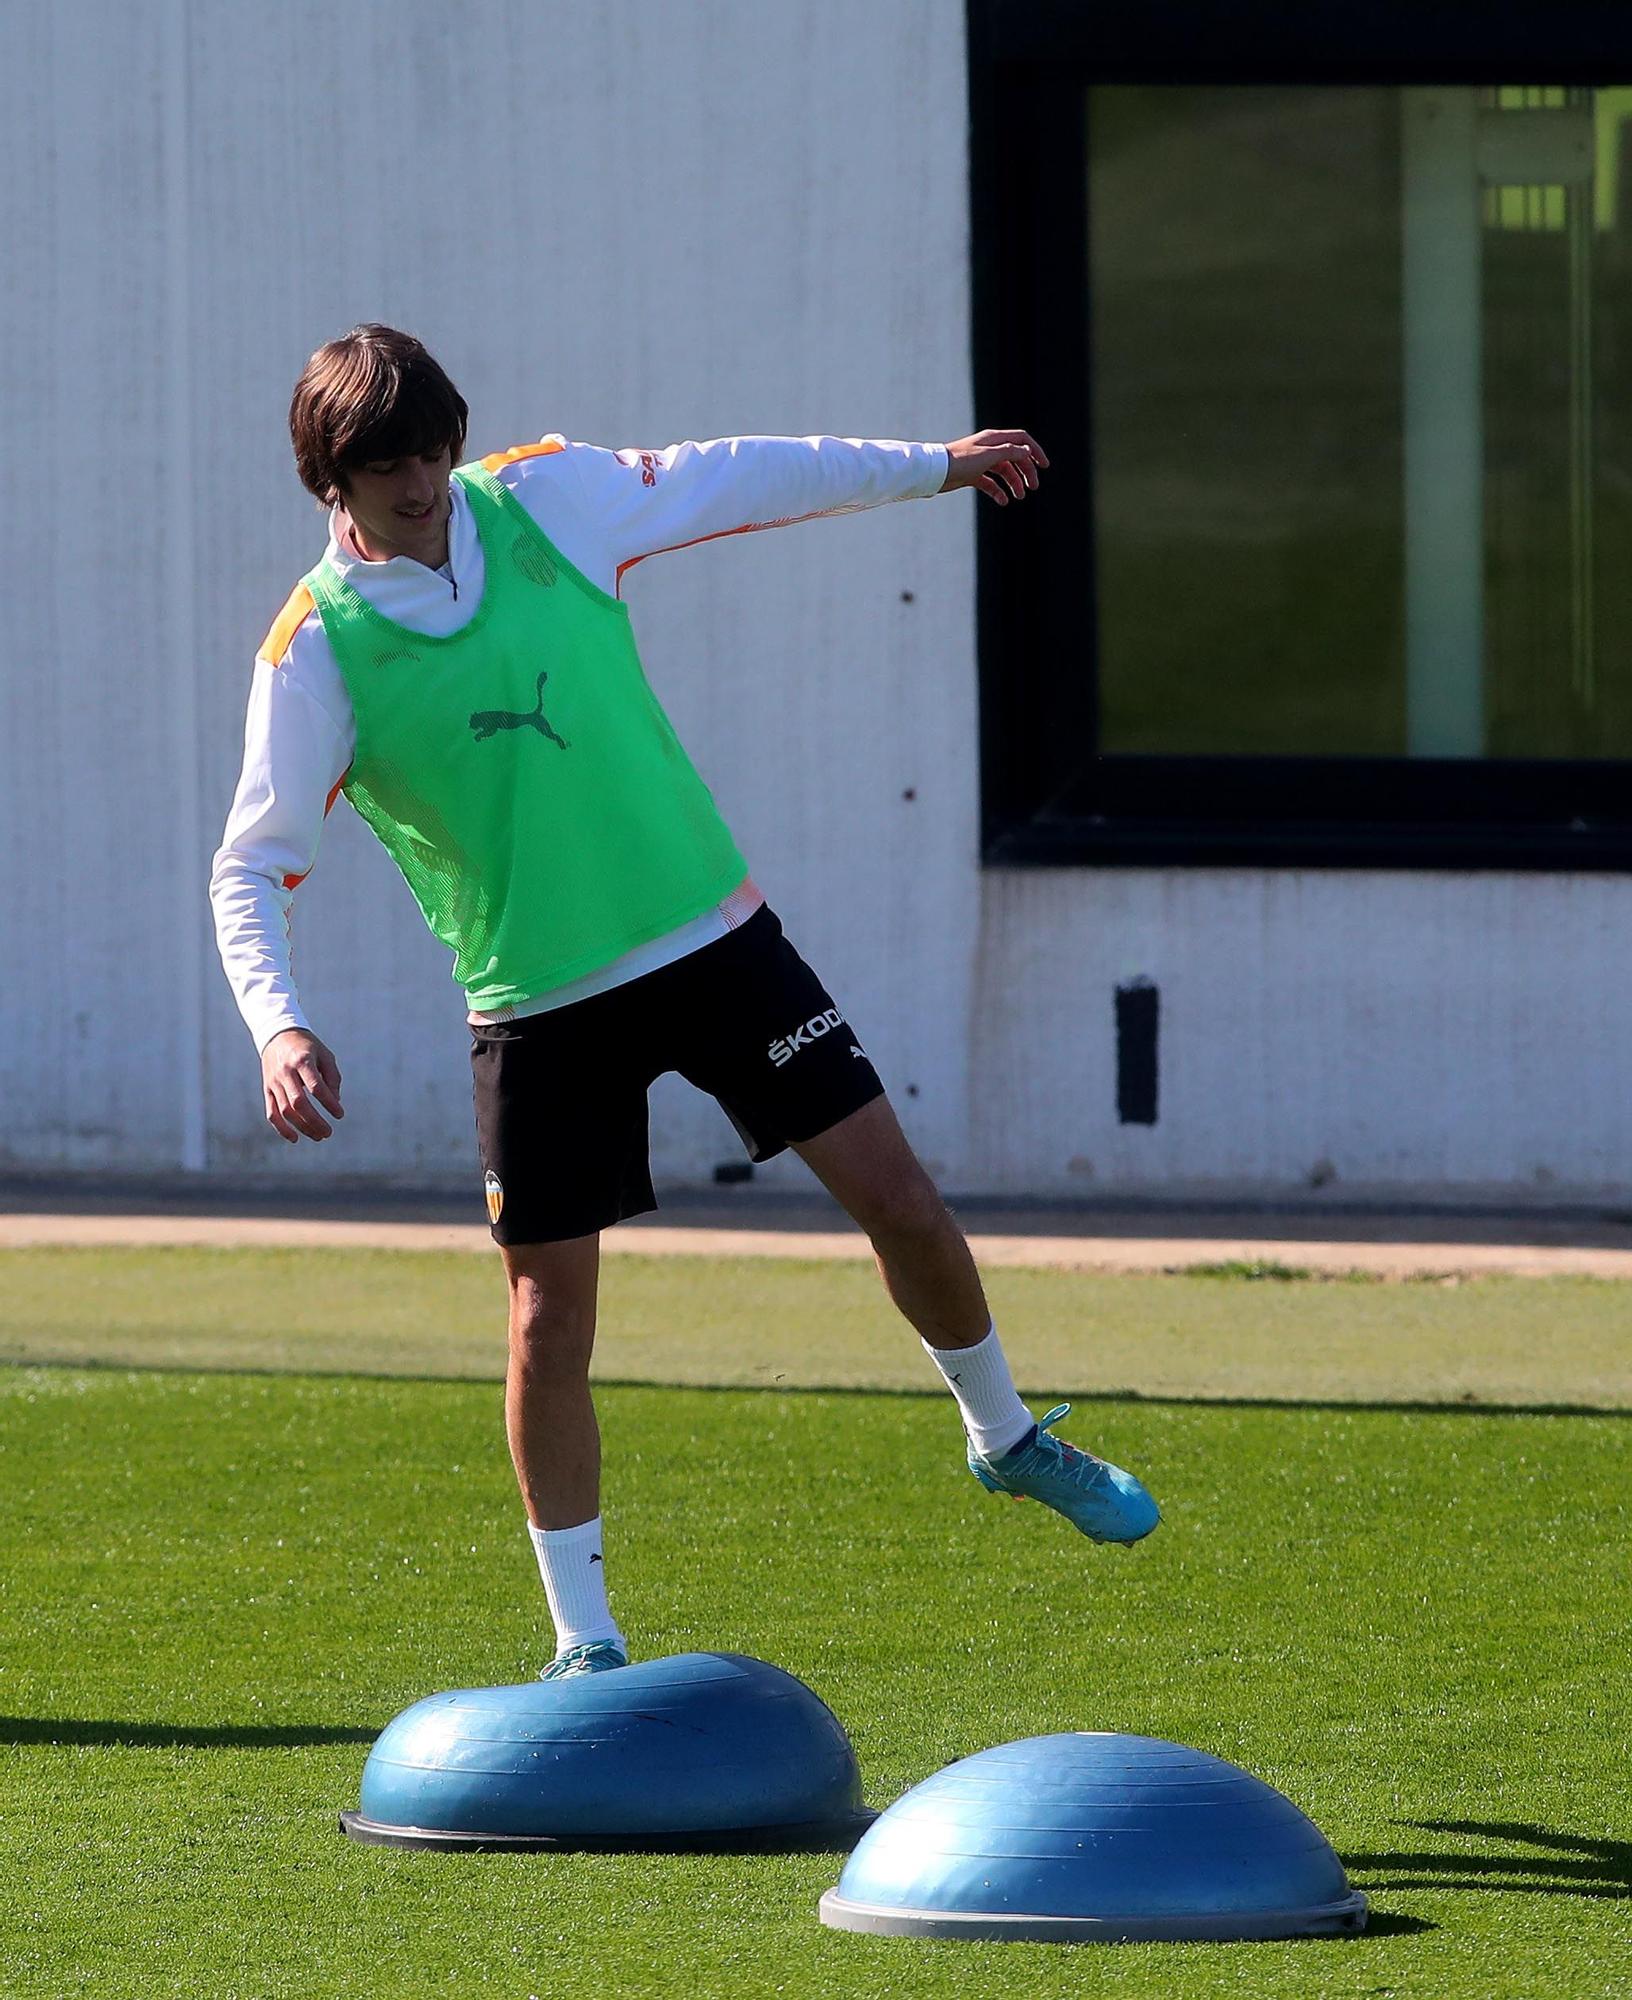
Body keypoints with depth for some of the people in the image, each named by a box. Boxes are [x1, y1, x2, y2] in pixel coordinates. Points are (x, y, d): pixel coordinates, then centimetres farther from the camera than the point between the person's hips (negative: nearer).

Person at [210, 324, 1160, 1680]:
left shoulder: (548, 499, -4)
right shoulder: (318, 651, -11)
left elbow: (738, 480, 10)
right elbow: (252, 864, -10)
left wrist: (935, 467, 20)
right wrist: (278, 1023, -28)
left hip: (713, 933, 2)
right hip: (538, 1000, -2)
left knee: (897, 1196, 0)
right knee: (550, 1313, -4)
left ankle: (1007, 1440, 27)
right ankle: (585, 1640, 11)